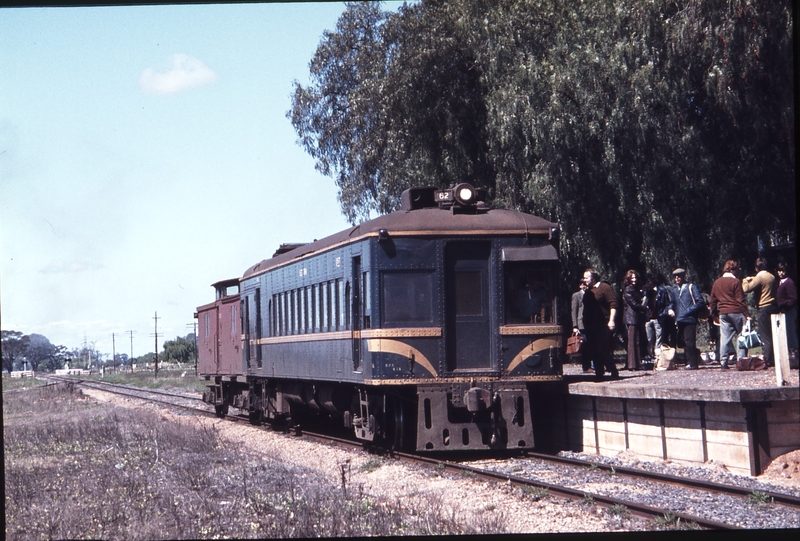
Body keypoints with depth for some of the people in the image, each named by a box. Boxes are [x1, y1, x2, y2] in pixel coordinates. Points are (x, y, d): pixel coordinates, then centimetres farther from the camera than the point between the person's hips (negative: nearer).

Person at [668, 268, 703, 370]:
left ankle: (693, 363, -7)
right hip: (680, 321, 7)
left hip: (689, 319, -7)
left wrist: (689, 311, -14)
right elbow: (673, 302, 27)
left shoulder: (691, 287, 0)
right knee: (681, 342, 6)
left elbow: (699, 301, -6)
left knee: (689, 342, -10)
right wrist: (671, 309, 5)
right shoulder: (675, 289, 19)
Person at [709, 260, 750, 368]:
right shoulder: (735, 282, -7)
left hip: (723, 313, 5)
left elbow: (713, 301, 13)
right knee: (741, 336, 2)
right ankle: (741, 360, -3)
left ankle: (723, 361, 1)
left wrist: (715, 315, 21)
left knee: (724, 337, 5)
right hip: (736, 312, -5)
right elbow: (740, 300, -10)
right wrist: (747, 314, -8)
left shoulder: (716, 282, 11)